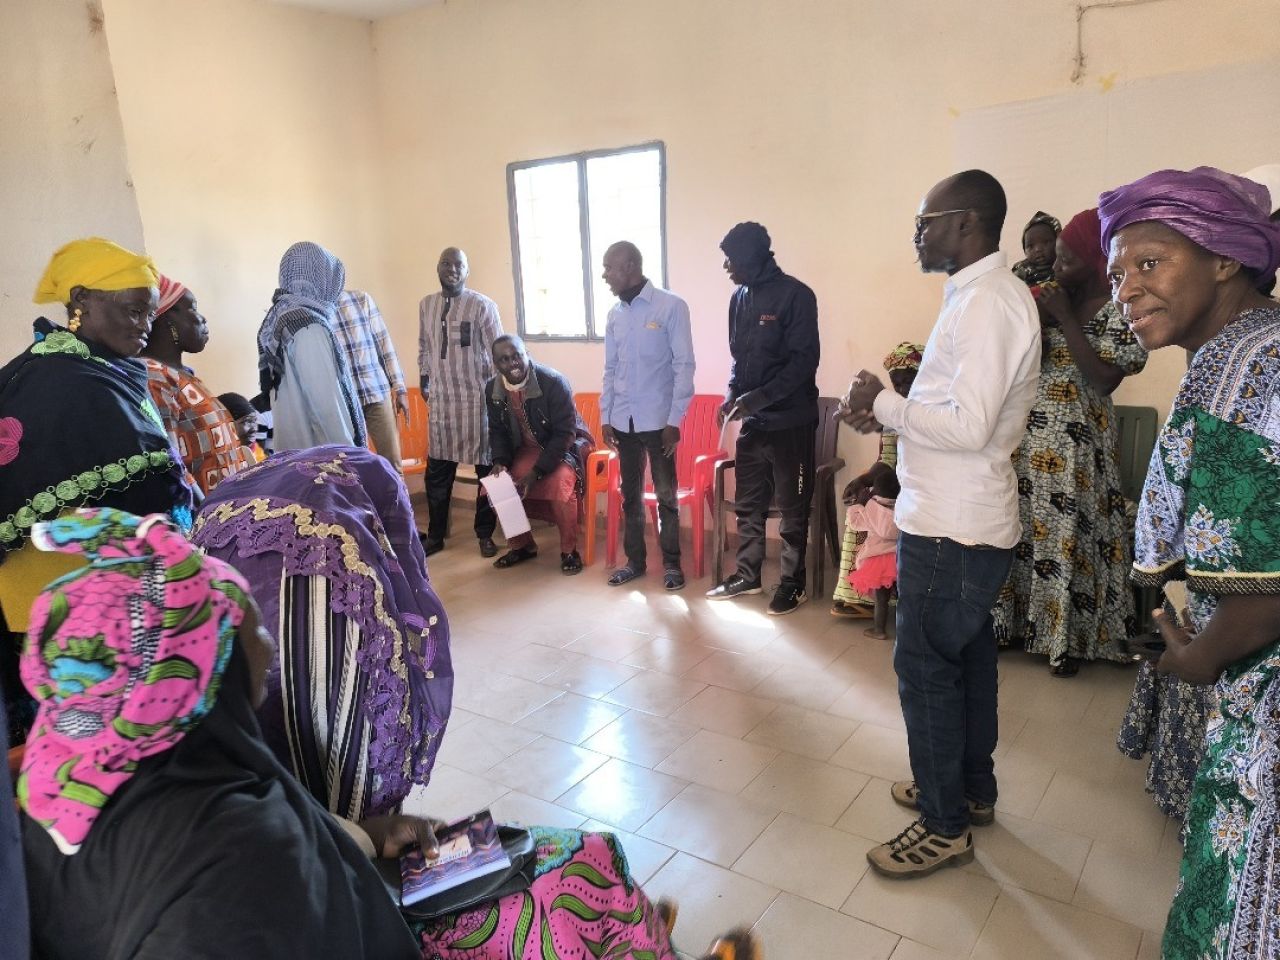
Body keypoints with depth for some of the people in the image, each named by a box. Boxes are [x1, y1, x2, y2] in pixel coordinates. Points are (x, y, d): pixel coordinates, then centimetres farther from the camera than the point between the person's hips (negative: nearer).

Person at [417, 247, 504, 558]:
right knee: (437, 470, 7)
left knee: (486, 468, 3)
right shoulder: (426, 305, 9)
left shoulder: (483, 305, -6)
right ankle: (435, 534, 20)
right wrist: (424, 380, 15)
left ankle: (485, 533, 16)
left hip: (477, 397, -4)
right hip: (440, 398, 4)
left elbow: (498, 351, -5)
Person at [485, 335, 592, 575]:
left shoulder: (553, 382, -25)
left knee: (559, 484, -33)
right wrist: (500, 462, -13)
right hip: (527, 448, 6)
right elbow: (497, 431, 7)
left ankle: (569, 551, -11)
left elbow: (565, 434, -24)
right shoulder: (493, 389, -6)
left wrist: (537, 472, -30)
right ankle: (521, 545, 10)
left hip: (566, 445, -5)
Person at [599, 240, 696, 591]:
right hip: (623, 420, 5)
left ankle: (671, 563, 17)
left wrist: (675, 420, -13)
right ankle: (634, 559, 24)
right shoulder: (614, 314, 8)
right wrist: (605, 417, 8)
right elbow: (610, 369, 13)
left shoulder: (671, 307, -8)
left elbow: (684, 366, -9)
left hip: (658, 420, -5)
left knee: (665, 494, 4)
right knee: (630, 493, 12)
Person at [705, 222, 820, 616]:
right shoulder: (740, 297, 9)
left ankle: (794, 584, 17)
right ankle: (746, 575, 27)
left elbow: (804, 361, -17)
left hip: (790, 421, -7)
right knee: (747, 503, 13)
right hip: (752, 421, 7)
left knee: (792, 508, 5)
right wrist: (733, 392, -1)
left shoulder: (795, 295, -12)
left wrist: (757, 398, -22)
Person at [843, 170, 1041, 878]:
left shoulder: (986, 303, -20)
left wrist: (884, 403, -16)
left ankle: (945, 826, 18)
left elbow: (967, 426, -27)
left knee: (926, 667, 1)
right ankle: (971, 787, 39)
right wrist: (891, 409, 2)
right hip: (968, 519, 10)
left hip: (950, 527, -10)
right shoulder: (985, 294, 12)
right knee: (967, 657, 21)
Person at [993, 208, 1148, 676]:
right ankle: (1018, 621, 24)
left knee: (1067, 536, 3)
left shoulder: (1119, 311, -10)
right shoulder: (1055, 298, 7)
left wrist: (1064, 317, -18)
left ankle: (1068, 637, 19)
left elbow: (1104, 378, -21)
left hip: (1074, 443, -5)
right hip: (1030, 434, 5)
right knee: (1023, 530, 10)